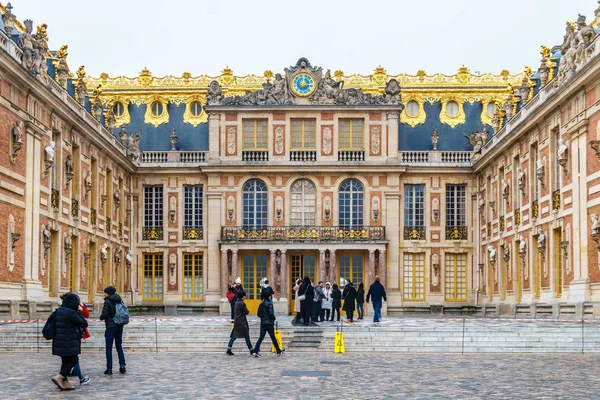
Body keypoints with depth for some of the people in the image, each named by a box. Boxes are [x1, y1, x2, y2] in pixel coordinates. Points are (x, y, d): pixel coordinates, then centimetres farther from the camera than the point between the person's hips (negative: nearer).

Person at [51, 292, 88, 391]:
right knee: (73, 360, 3)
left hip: (59, 342, 9)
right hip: (69, 343, -9)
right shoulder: (71, 313, -18)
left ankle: (64, 382, 15)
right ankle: (59, 377, -9)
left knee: (65, 361, 15)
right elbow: (84, 324, -13)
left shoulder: (59, 311, 10)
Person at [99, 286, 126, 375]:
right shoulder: (119, 300, 8)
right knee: (119, 346, 14)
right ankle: (122, 367, 12)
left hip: (111, 327, -7)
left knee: (109, 348, 0)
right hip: (120, 326, 7)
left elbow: (104, 314, -16)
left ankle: (109, 368, -1)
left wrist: (101, 317, 5)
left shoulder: (107, 301, -12)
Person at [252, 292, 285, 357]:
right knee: (273, 338, 5)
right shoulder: (269, 303, -13)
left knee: (261, 337, 4)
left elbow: (258, 314, 11)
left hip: (263, 323, 6)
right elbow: (271, 313, -19)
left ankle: (256, 351, -6)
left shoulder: (261, 304, 8)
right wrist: (274, 318, -1)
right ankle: (278, 351, 17)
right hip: (269, 323, -6)